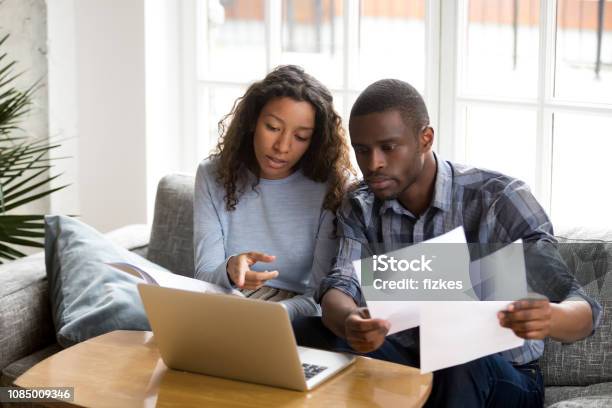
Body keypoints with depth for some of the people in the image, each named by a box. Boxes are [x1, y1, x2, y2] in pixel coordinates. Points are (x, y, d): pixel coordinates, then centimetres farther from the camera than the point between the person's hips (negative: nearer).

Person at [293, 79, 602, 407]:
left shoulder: (498, 198, -16)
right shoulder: (361, 208, -1)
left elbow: (582, 311, -22)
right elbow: (338, 289, -16)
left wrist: (548, 319, -48)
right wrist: (351, 322, -42)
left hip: (501, 379, -3)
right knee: (307, 334, -21)